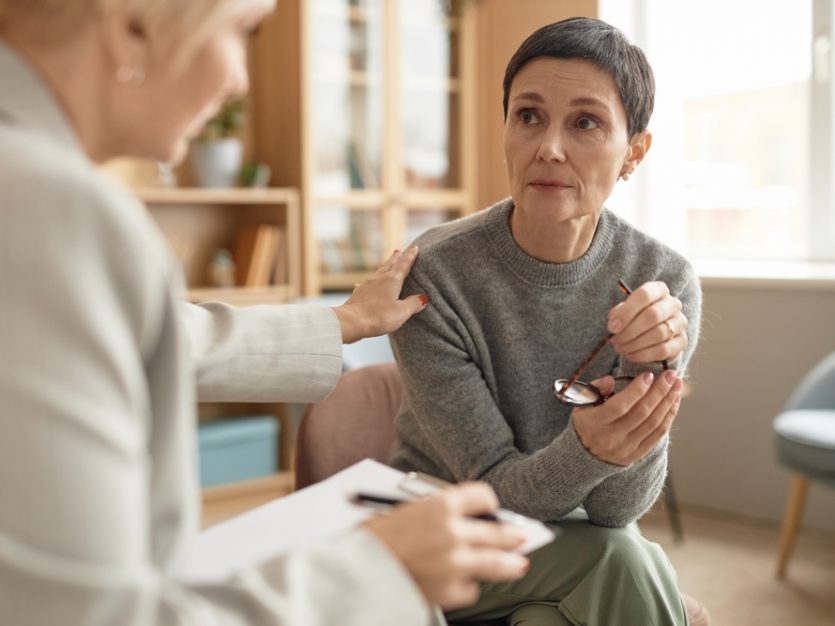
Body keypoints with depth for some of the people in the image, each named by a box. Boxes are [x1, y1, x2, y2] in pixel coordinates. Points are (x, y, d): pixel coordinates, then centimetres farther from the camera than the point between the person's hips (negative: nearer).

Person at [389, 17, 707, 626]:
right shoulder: (433, 274, -20)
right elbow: (495, 489, -17)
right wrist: (586, 451, -38)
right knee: (625, 565, -25)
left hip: (564, 546, 2)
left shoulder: (666, 283, -14)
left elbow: (618, 508, -15)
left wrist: (649, 376, -32)